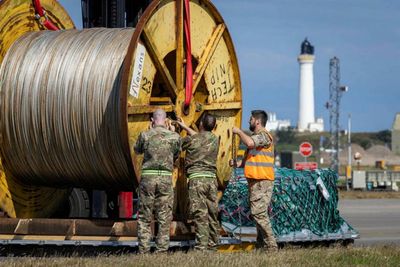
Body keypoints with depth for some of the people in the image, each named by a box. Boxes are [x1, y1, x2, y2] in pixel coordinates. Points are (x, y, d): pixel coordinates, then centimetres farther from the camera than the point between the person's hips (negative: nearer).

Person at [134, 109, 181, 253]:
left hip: (148, 177, 0)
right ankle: (161, 249, 2)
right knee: (164, 217, 5)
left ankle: (143, 250, 2)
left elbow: (138, 150, 18)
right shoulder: (174, 137, 2)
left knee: (144, 217, 6)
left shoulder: (145, 135, -1)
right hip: (166, 177, 0)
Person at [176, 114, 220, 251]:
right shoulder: (215, 140, 11)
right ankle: (212, 244, 13)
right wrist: (184, 126, 39)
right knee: (212, 214, 10)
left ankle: (202, 245, -14)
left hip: (197, 179, -5)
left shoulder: (191, 140, -5)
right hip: (211, 178, 5)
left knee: (200, 214, -9)